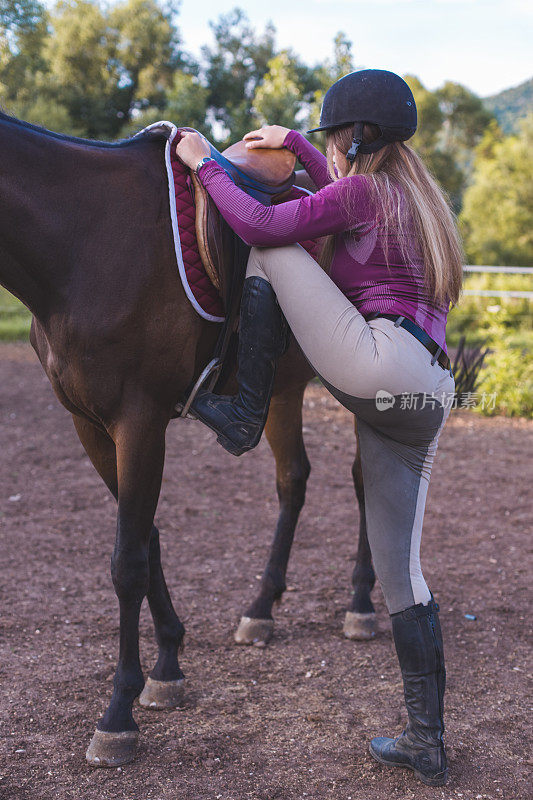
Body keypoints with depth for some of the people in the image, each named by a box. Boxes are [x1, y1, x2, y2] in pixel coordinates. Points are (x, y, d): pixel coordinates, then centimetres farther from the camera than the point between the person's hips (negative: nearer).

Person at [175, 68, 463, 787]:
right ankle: (427, 743, 13)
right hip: (424, 402, 9)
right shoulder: (410, 195, 26)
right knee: (400, 570, 10)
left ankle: (244, 418, 1)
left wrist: (207, 164, 6)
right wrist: (294, 144, 44)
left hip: (381, 363, -9)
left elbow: (259, 225, -8)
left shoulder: (361, 191, 0)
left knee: (271, 254, 3)